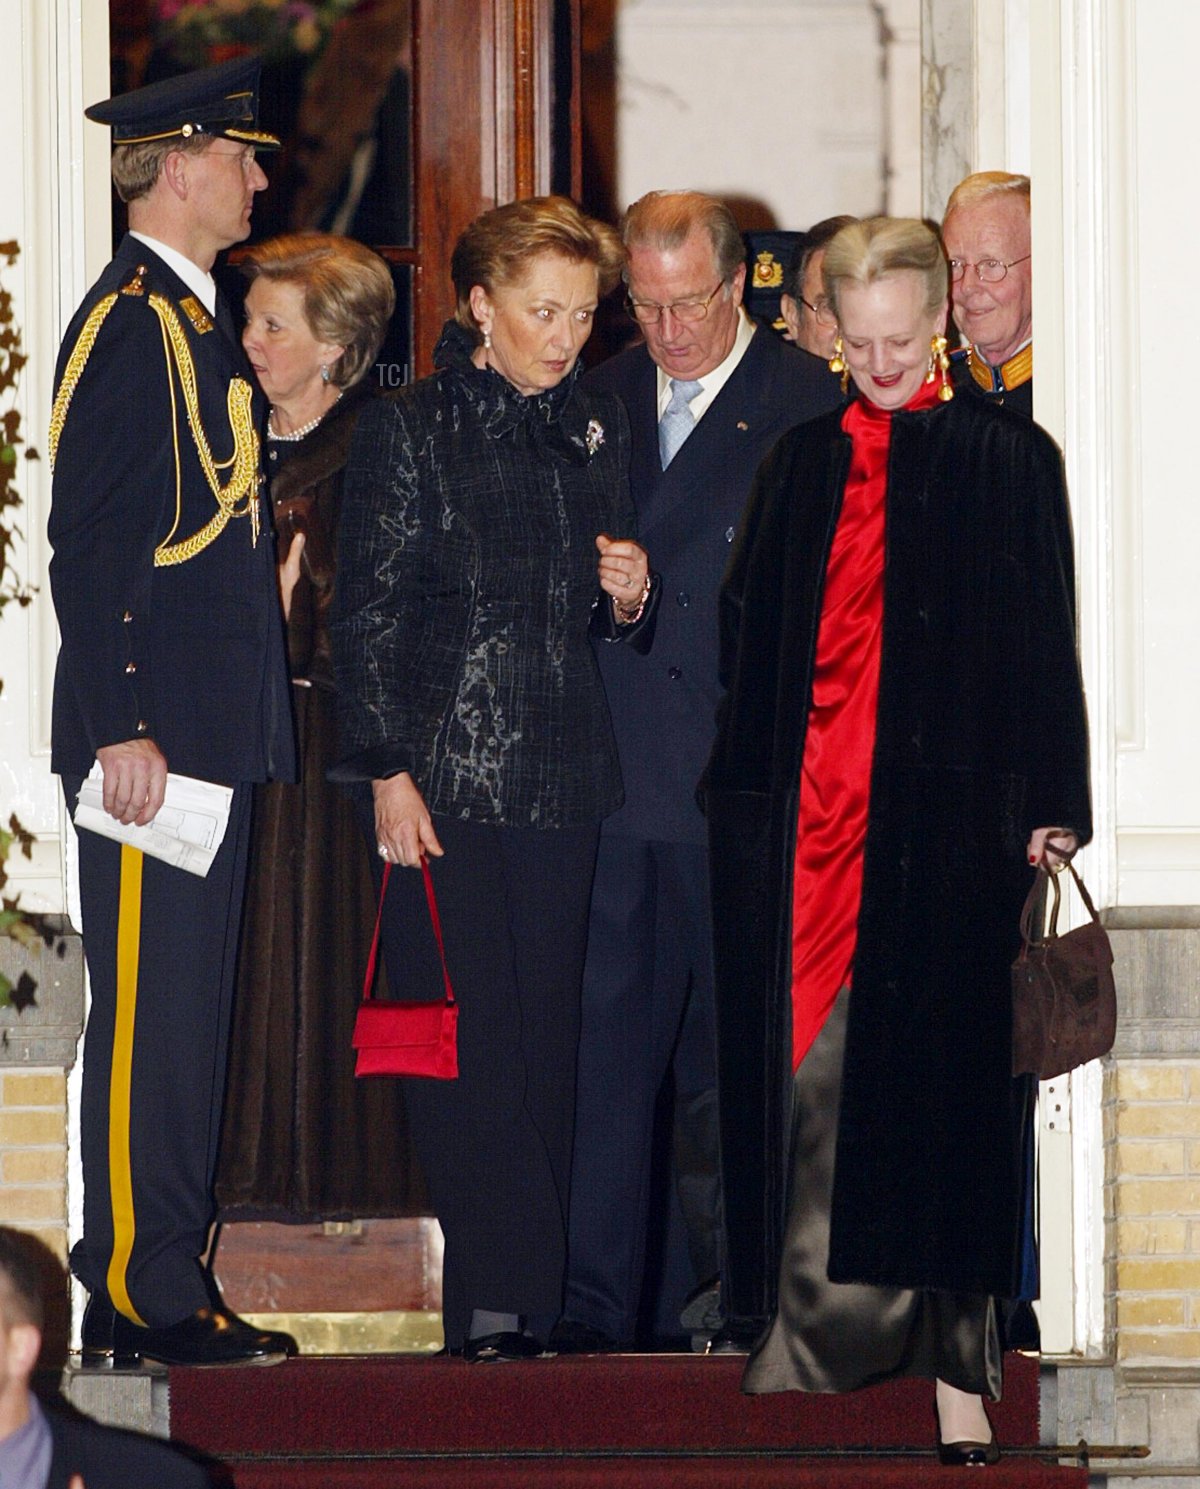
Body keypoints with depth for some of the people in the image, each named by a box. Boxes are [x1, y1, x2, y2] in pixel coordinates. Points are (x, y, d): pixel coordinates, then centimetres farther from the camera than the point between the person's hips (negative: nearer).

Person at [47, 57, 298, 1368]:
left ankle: (167, 1281, 16)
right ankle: (137, 1299, -3)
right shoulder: (127, 318, -12)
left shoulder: (199, 318, 17)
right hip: (152, 729, -10)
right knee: (147, 1008, -6)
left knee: (190, 1008, 11)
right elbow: (84, 543, -16)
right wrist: (123, 726, -20)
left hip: (216, 725, 10)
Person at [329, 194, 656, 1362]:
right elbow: (368, 614, -3)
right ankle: (497, 1298, -10)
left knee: (544, 1033, 3)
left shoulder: (596, 434, 13)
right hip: (444, 769, -4)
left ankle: (530, 1297, 5)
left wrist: (630, 600, -2)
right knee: (468, 1029, -10)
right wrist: (389, 770, -10)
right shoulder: (408, 431, -1)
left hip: (560, 772, 5)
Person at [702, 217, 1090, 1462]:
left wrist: (1047, 805, -7)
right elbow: (753, 637, 15)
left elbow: (1042, 640, -2)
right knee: (813, 1070, 1)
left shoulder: (1004, 458, 2)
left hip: (946, 811, -4)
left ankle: (953, 1368, 0)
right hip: (812, 812, 4)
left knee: (934, 1072, -5)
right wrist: (744, 789, 8)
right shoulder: (802, 466, 13)